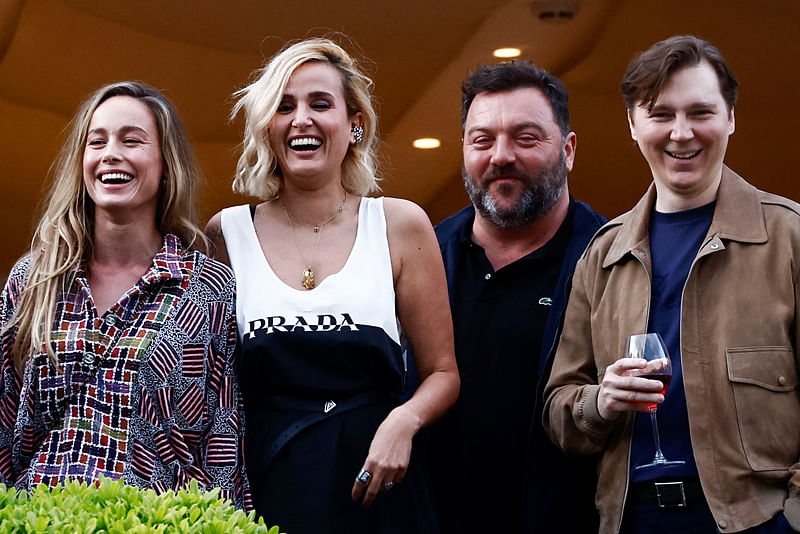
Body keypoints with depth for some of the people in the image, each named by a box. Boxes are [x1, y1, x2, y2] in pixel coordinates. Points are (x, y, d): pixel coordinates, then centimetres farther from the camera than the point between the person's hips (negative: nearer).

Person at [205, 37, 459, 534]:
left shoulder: (400, 225, 0)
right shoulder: (227, 233, 3)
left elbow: (442, 372, 3)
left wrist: (404, 420, -15)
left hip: (376, 485, 0)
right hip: (267, 484, 1)